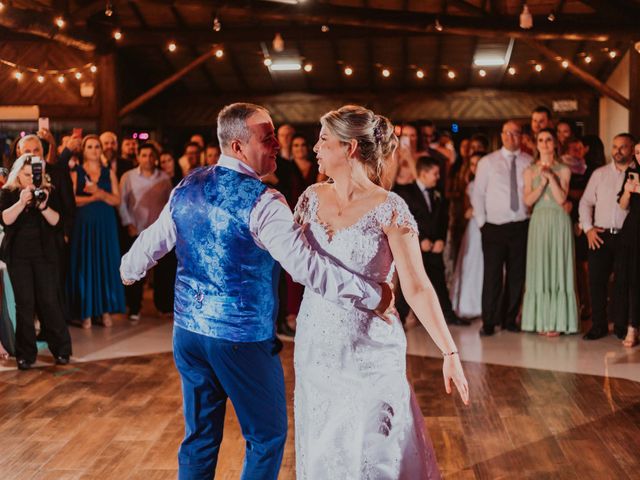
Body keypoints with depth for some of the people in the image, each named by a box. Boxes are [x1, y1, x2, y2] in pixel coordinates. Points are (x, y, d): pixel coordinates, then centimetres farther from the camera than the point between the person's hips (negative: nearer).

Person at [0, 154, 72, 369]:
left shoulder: (48, 192, 4)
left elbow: (55, 221, -4)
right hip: (18, 256, 0)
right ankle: (25, 354, 5)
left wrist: (43, 206, -20)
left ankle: (61, 349, 8)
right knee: (24, 303, -1)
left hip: (45, 254, 0)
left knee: (49, 301, -2)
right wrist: (21, 202, -23)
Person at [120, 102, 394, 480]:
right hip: (243, 339, -7)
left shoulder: (186, 189, 3)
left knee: (200, 438, 18)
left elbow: (151, 244, 17)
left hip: (189, 331, 7)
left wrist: (129, 270, 38)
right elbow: (309, 267, -25)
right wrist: (374, 294, -20)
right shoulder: (262, 201, -18)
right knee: (268, 437, 11)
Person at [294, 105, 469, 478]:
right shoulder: (313, 197, 2)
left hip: (370, 350, -5)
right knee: (322, 450, 16)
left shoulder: (389, 209, -13)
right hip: (315, 347, 5)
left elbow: (418, 288, -15)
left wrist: (450, 353, -19)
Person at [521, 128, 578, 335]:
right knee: (539, 269, 2)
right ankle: (541, 321, 9)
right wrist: (542, 181, -13)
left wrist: (551, 177, -14)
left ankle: (557, 322, 2)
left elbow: (561, 198, -8)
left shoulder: (563, 170, 3)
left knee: (558, 268, -2)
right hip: (538, 222, 2)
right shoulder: (530, 171, 8)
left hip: (559, 222, -2)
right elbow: (528, 200, -2)